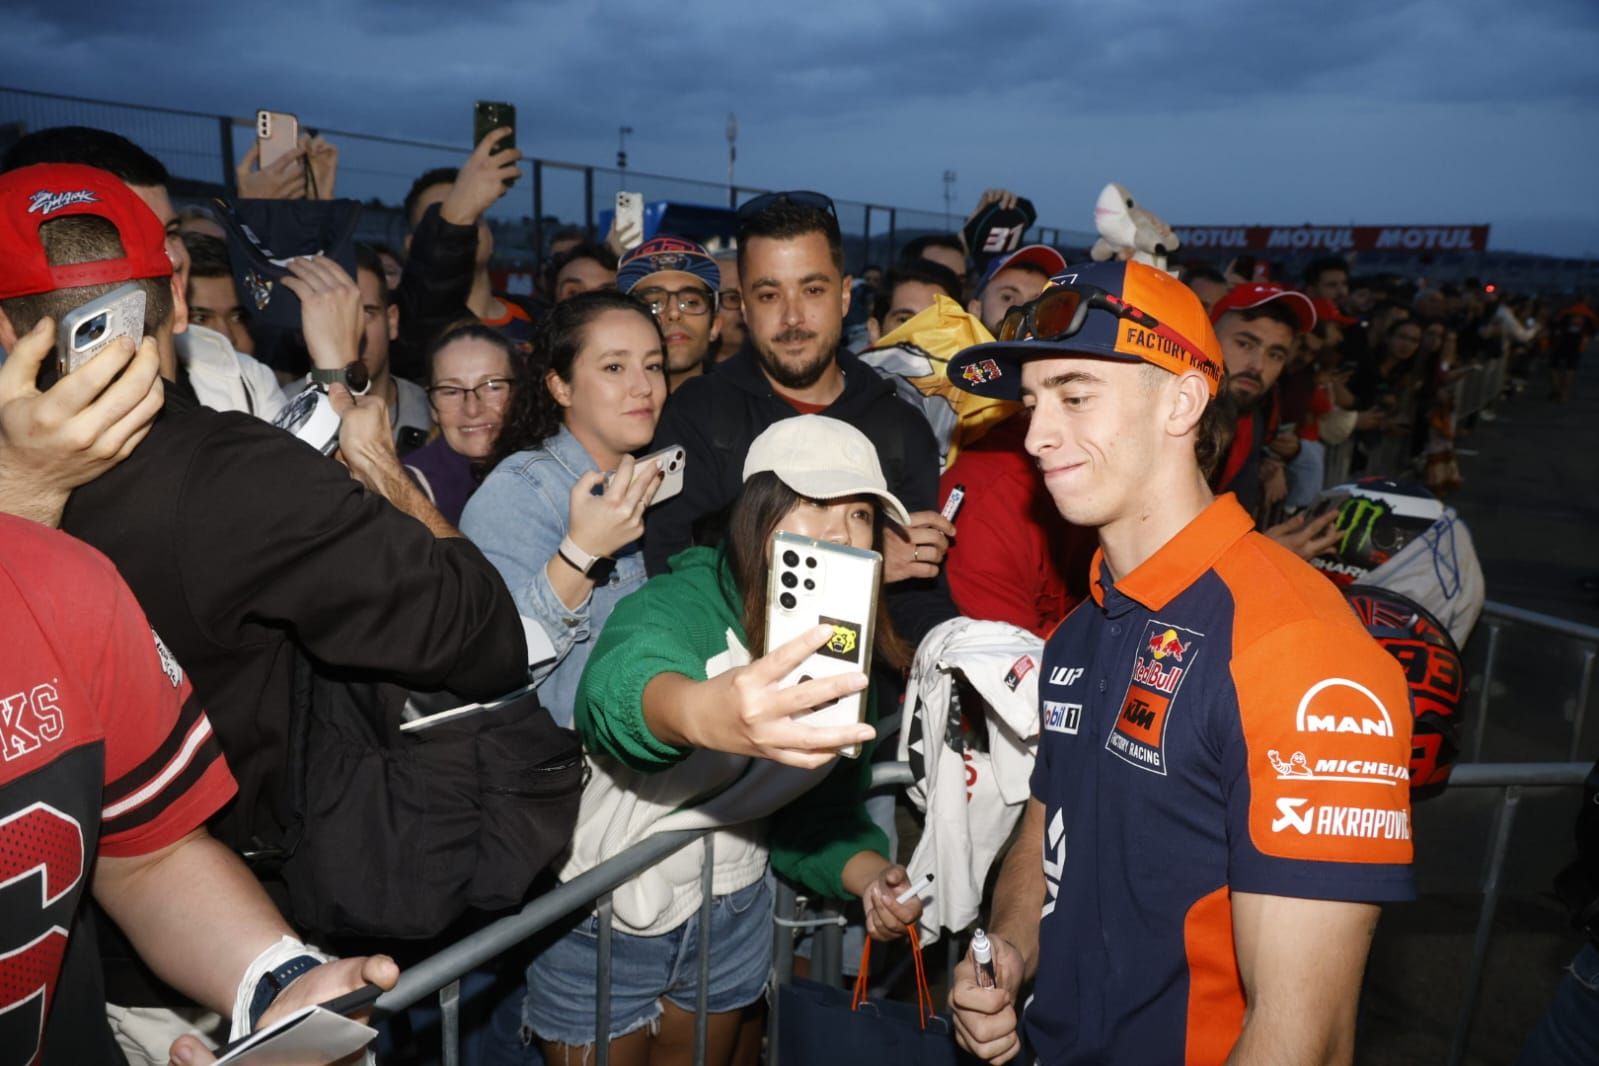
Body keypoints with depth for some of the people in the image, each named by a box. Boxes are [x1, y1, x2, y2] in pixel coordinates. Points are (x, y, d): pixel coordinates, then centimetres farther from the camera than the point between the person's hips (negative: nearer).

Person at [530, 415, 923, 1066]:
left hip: (731, 915, 5)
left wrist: (871, 875, -19)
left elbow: (821, 810, 1)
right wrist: (704, 712, -72)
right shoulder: (683, 602, -26)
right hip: (603, 920, -5)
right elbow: (621, 682, -50)